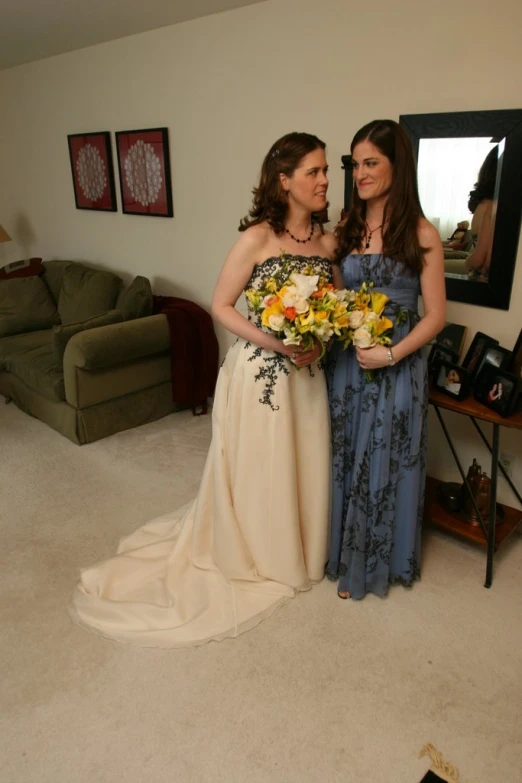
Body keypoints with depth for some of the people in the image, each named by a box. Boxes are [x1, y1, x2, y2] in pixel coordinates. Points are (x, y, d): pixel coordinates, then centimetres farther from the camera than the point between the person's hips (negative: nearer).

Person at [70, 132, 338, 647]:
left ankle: (294, 555, 41)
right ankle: (252, 560, 35)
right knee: (254, 469, 10)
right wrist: (274, 342, -20)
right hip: (258, 373, -5)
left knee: (302, 467, 16)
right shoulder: (256, 239, -15)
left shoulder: (328, 241, 1)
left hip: (306, 374, 5)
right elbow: (221, 306, -10)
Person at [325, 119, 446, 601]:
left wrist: (391, 354, -20)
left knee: (384, 463, 9)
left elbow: (435, 315, -9)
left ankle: (378, 564, 31)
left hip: (397, 367, -4)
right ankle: (347, 555, 36)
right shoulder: (347, 229, 5)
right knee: (345, 460, 14)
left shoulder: (420, 234, -8)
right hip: (346, 362, 4)